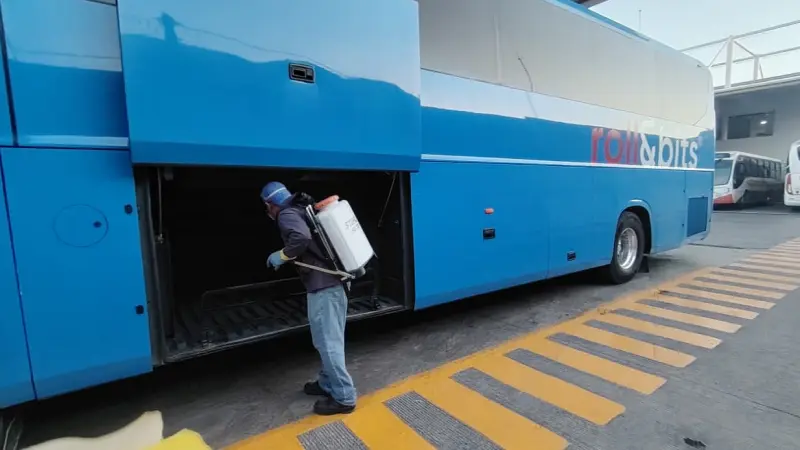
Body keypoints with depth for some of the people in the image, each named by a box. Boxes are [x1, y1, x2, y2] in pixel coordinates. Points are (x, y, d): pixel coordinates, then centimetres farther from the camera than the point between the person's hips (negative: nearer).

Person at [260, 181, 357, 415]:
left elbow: (301, 239, -27)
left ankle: (344, 397, 7)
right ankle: (327, 384, 32)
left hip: (321, 286, -10)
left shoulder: (287, 215, -8)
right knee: (330, 340, 18)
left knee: (327, 342, -2)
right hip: (334, 282, 10)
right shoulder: (303, 210, 20)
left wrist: (281, 256, -11)